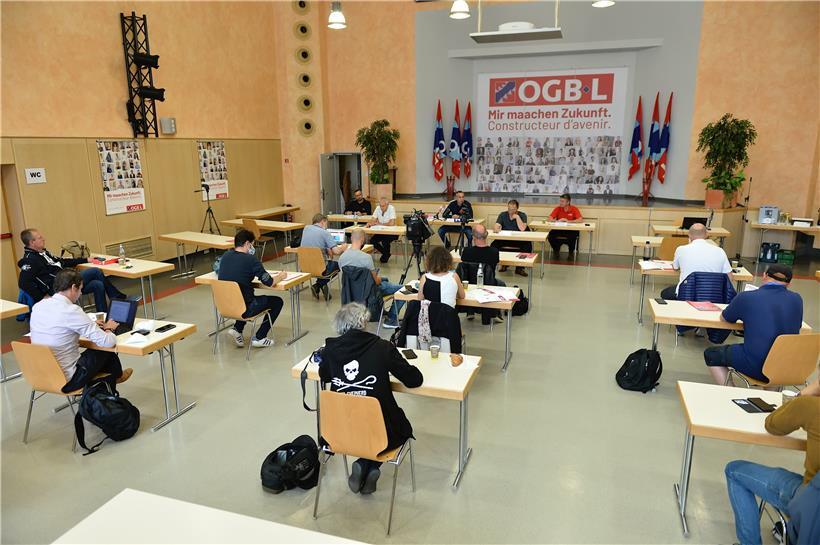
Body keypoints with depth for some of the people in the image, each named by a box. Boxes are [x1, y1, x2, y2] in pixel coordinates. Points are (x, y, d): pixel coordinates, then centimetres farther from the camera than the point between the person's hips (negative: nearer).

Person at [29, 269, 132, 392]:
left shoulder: (37, 306, -1)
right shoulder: (71, 311, -23)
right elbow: (108, 342, -20)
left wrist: (90, 324, 16)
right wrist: (108, 329, 1)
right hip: (65, 382, -7)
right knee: (105, 351, 16)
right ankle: (117, 375, 43)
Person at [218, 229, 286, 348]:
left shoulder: (224, 256, 2)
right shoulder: (250, 259, -17)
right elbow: (269, 282, -13)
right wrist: (280, 276, 5)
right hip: (243, 309, -7)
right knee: (277, 301, 14)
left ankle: (237, 329, 23)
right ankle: (258, 338, 14)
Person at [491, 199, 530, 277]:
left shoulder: (522, 215, -1)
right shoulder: (502, 215, 5)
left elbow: (522, 229, -16)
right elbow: (496, 226, -9)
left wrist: (517, 217, -17)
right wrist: (496, 228, -33)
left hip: (518, 240, -2)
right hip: (504, 239, 2)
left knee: (528, 245, -31)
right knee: (494, 244, -26)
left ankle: (520, 267, -15)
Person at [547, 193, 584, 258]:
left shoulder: (574, 209, -7)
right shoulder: (557, 208, -1)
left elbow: (580, 220, -17)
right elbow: (550, 218, -6)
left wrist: (568, 221, -25)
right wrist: (557, 221, -26)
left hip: (571, 230, -2)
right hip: (559, 230, 2)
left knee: (573, 237, -34)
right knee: (550, 235, -25)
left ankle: (571, 252, -1)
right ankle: (556, 251, 5)